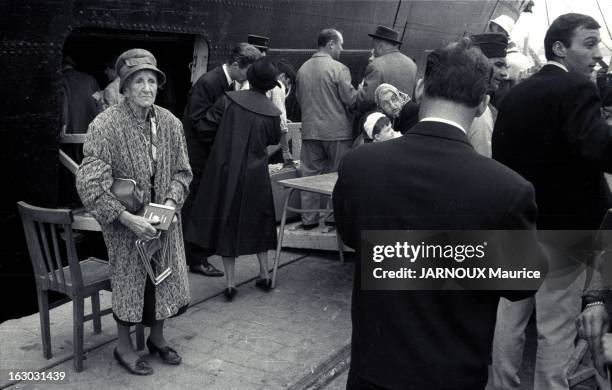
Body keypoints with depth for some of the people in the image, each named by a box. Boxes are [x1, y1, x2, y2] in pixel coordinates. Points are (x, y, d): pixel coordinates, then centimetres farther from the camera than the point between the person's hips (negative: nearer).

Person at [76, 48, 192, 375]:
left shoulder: (170, 123, -4)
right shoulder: (105, 125, -18)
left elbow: (181, 171, 5)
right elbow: (90, 184, -22)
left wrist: (171, 202, -13)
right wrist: (128, 218, -26)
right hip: (124, 222, -4)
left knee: (164, 276, 13)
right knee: (129, 280, 7)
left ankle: (157, 337, 35)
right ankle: (123, 346, 28)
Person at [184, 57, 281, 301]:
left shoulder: (229, 100, -10)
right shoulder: (272, 113, -6)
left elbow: (206, 127, -5)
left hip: (225, 172, -1)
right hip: (255, 176, 1)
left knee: (227, 223, 8)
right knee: (258, 222, 19)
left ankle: (230, 282, 9)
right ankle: (264, 274, 24)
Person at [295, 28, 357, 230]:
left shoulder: (302, 69, 6)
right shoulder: (339, 69, -12)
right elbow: (351, 99, -13)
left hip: (309, 130, 5)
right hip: (336, 130, -5)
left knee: (311, 174, 9)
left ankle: (309, 219, 14)